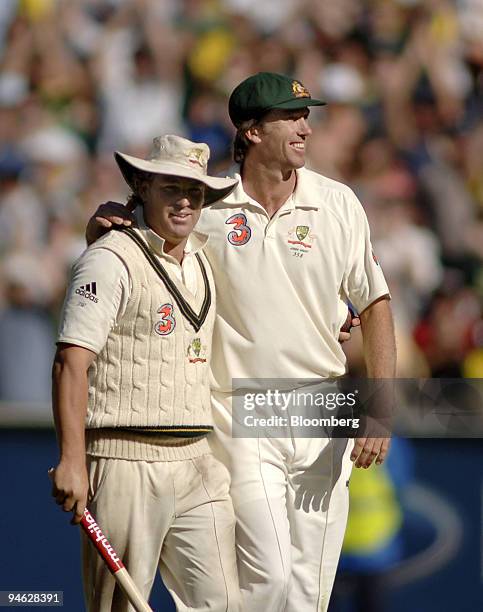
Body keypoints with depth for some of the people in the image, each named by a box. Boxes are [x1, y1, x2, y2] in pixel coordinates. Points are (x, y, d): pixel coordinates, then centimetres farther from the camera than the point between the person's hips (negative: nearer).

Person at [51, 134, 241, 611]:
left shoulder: (202, 259, 16)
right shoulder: (111, 259, -7)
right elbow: (72, 362, -14)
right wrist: (72, 461, -22)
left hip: (196, 464, 7)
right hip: (126, 461, -7)